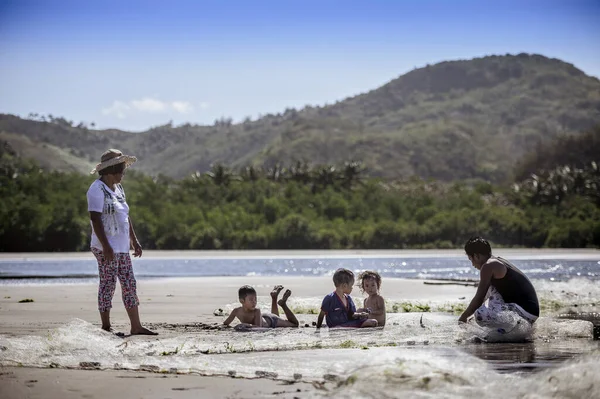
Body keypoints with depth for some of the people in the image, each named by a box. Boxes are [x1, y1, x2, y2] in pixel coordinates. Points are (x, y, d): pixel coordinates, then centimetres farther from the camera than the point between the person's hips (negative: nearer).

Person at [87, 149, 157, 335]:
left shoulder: (118, 189, 17)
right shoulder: (97, 189, -11)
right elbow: (95, 219, -18)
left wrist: (134, 241, 18)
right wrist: (106, 246, -23)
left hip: (122, 246, 9)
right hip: (106, 247, -9)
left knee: (129, 285, 7)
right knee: (107, 285, -4)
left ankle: (136, 326, 9)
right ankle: (106, 327, 2)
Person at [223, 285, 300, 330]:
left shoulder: (256, 312, -41)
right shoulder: (237, 311, -31)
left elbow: (259, 326, -51)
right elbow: (225, 324, -19)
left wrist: (248, 325, -62)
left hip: (270, 321, -5)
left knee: (295, 324, 13)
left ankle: (283, 304, 23)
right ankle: (274, 298, 50)